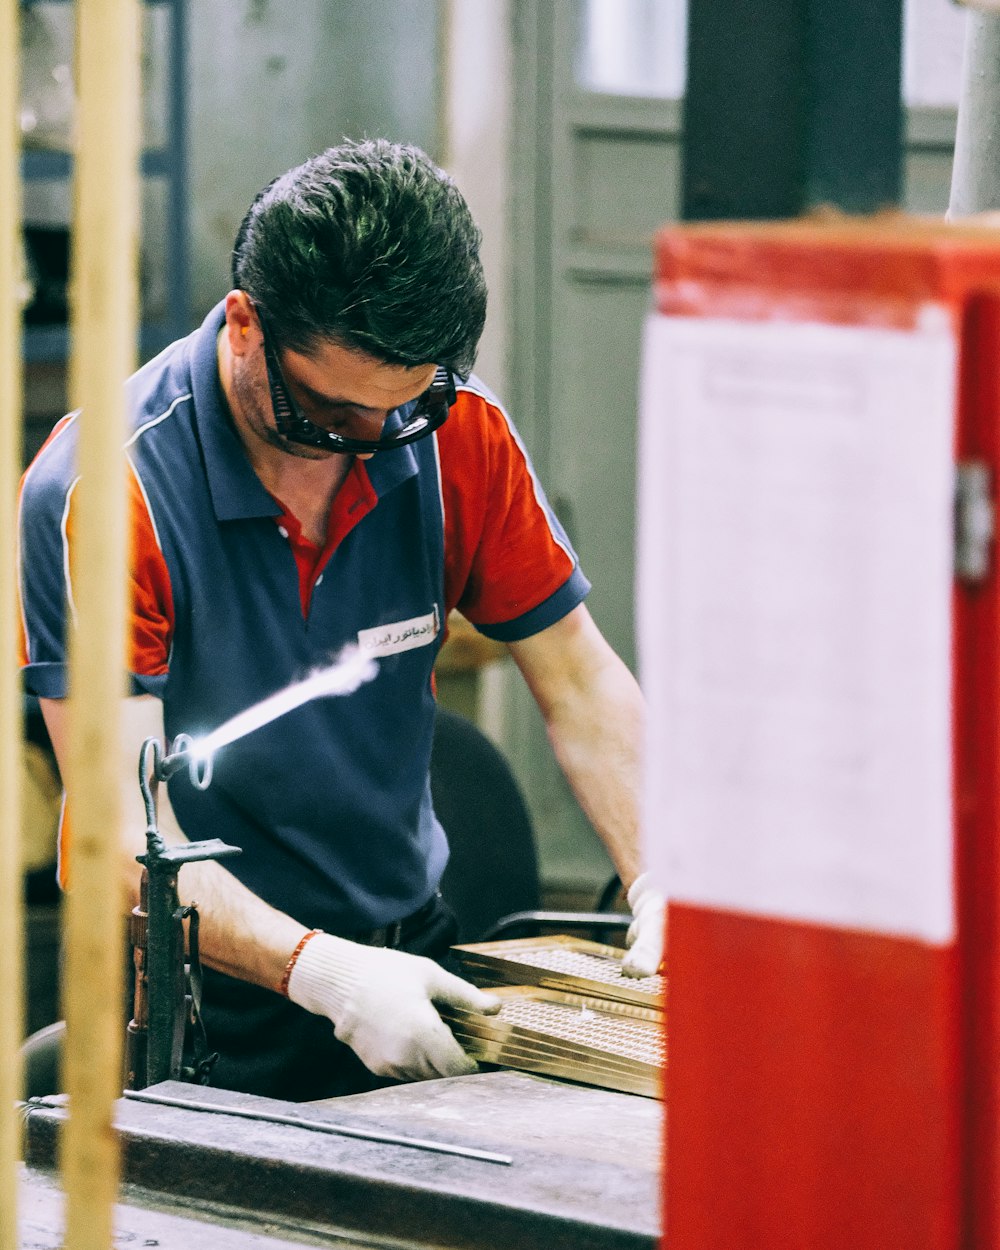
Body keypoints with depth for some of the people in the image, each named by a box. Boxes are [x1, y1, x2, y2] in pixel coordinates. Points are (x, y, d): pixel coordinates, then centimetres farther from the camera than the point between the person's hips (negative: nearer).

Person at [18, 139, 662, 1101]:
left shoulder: (458, 434, -2)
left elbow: (578, 678, 8)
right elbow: (127, 829, -20)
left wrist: (659, 884, -9)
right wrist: (320, 974, -32)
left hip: (407, 954, 2)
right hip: (196, 1005, -2)